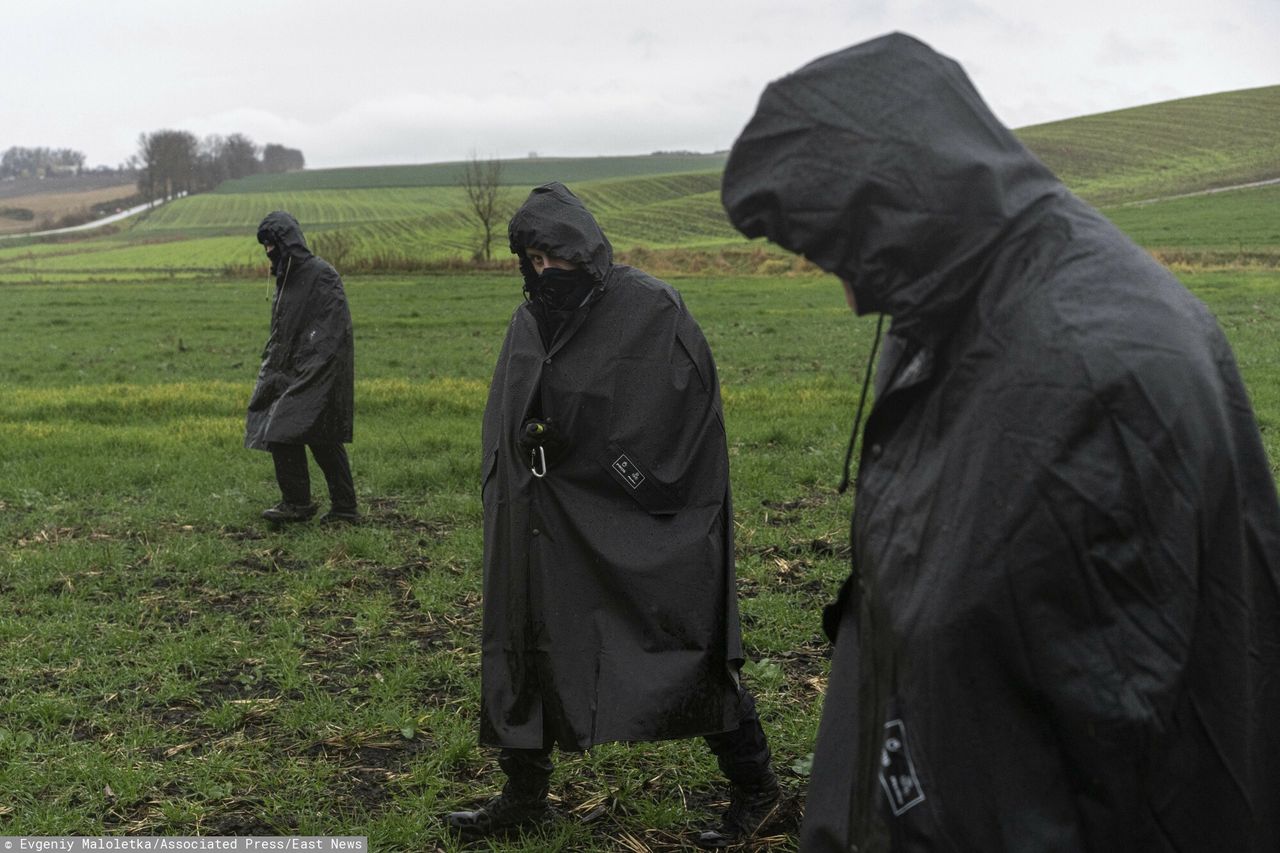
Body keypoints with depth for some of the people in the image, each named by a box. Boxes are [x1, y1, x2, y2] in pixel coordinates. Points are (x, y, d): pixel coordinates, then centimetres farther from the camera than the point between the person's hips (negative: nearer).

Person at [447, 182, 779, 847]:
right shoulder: (529, 323, 8)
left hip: (639, 519, -6)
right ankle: (524, 796, 28)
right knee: (529, 644, 11)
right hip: (550, 519, 6)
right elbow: (506, 424, 17)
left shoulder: (652, 309, -11)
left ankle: (754, 788, 18)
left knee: (683, 645, 0)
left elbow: (689, 411, -12)